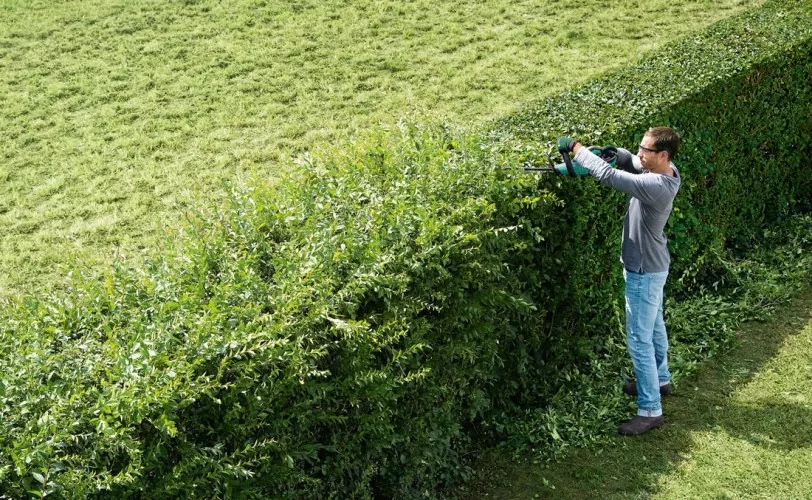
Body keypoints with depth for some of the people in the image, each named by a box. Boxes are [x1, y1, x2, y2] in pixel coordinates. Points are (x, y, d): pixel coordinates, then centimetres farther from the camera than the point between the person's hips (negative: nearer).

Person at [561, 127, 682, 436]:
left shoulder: (656, 186, -33)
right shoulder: (662, 171, -5)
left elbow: (608, 176, -36)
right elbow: (630, 162, 11)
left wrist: (575, 147, -25)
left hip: (644, 272, -10)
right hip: (652, 266, 10)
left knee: (639, 339, -4)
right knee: (654, 326, 26)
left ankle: (650, 410, 4)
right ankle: (660, 380, 46)